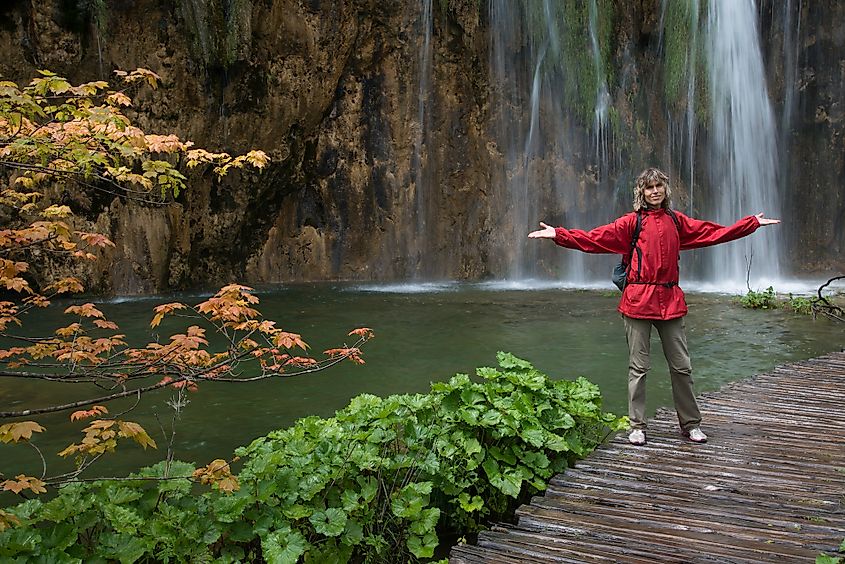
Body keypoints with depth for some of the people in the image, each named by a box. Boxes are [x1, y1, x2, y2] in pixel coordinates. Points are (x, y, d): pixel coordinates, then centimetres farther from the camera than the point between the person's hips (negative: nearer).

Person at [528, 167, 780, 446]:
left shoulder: (676, 221, 11)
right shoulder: (632, 221, 0)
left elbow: (716, 233, 20)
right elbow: (593, 239, -8)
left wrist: (753, 223, 24)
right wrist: (558, 234, -18)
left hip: (670, 301, 3)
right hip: (638, 300, -3)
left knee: (681, 366, 9)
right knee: (638, 367, 1)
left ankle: (691, 424, 22)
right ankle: (637, 426, 12)